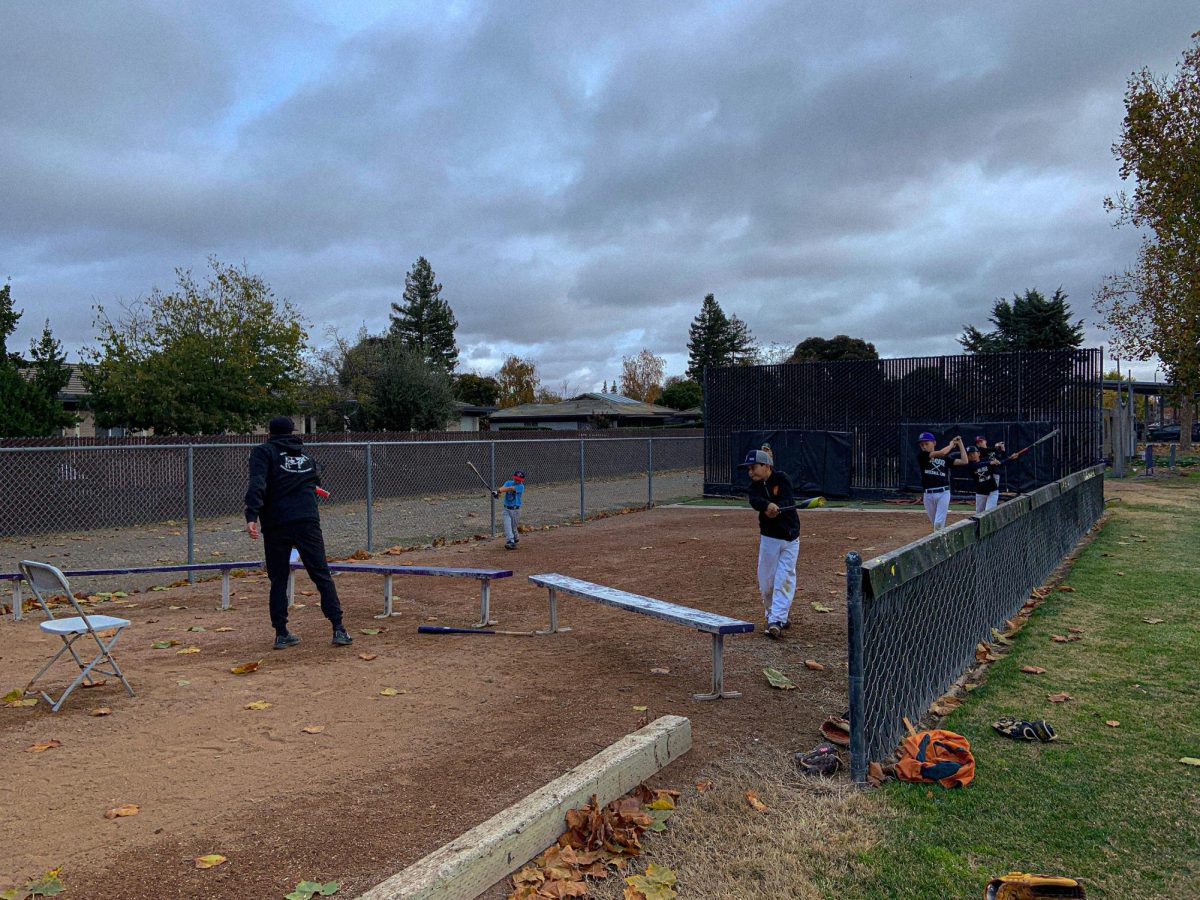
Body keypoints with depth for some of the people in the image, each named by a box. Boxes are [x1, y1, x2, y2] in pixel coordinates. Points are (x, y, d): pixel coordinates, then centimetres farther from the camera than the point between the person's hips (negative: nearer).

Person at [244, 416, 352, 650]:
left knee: (278, 580, 9)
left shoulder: (263, 452, 5)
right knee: (322, 575, 1)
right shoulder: (306, 456, 20)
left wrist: (252, 516, -19)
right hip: (307, 522, 2)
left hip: (276, 524, -2)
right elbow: (316, 485, 22)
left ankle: (281, 633, 10)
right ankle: (338, 629, -4)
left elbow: (257, 484, -11)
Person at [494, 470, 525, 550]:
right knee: (507, 525, -15)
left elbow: (510, 488, -29)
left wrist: (498, 491, -41)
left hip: (515, 510, -2)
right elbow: (503, 487, -22)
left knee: (514, 527, 11)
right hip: (507, 509, 2)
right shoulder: (508, 482, -1)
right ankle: (510, 542, -20)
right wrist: (497, 491, -45)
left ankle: (516, 539, 38)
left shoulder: (521, 486, -14)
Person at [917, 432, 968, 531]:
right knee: (936, 524, 13)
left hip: (943, 493, -1)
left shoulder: (945, 458, 6)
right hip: (928, 494, 1)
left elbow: (964, 461, 0)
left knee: (938, 523, -13)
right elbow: (942, 453, -13)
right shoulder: (921, 456, -1)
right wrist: (951, 444, 4)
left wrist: (960, 444, 2)